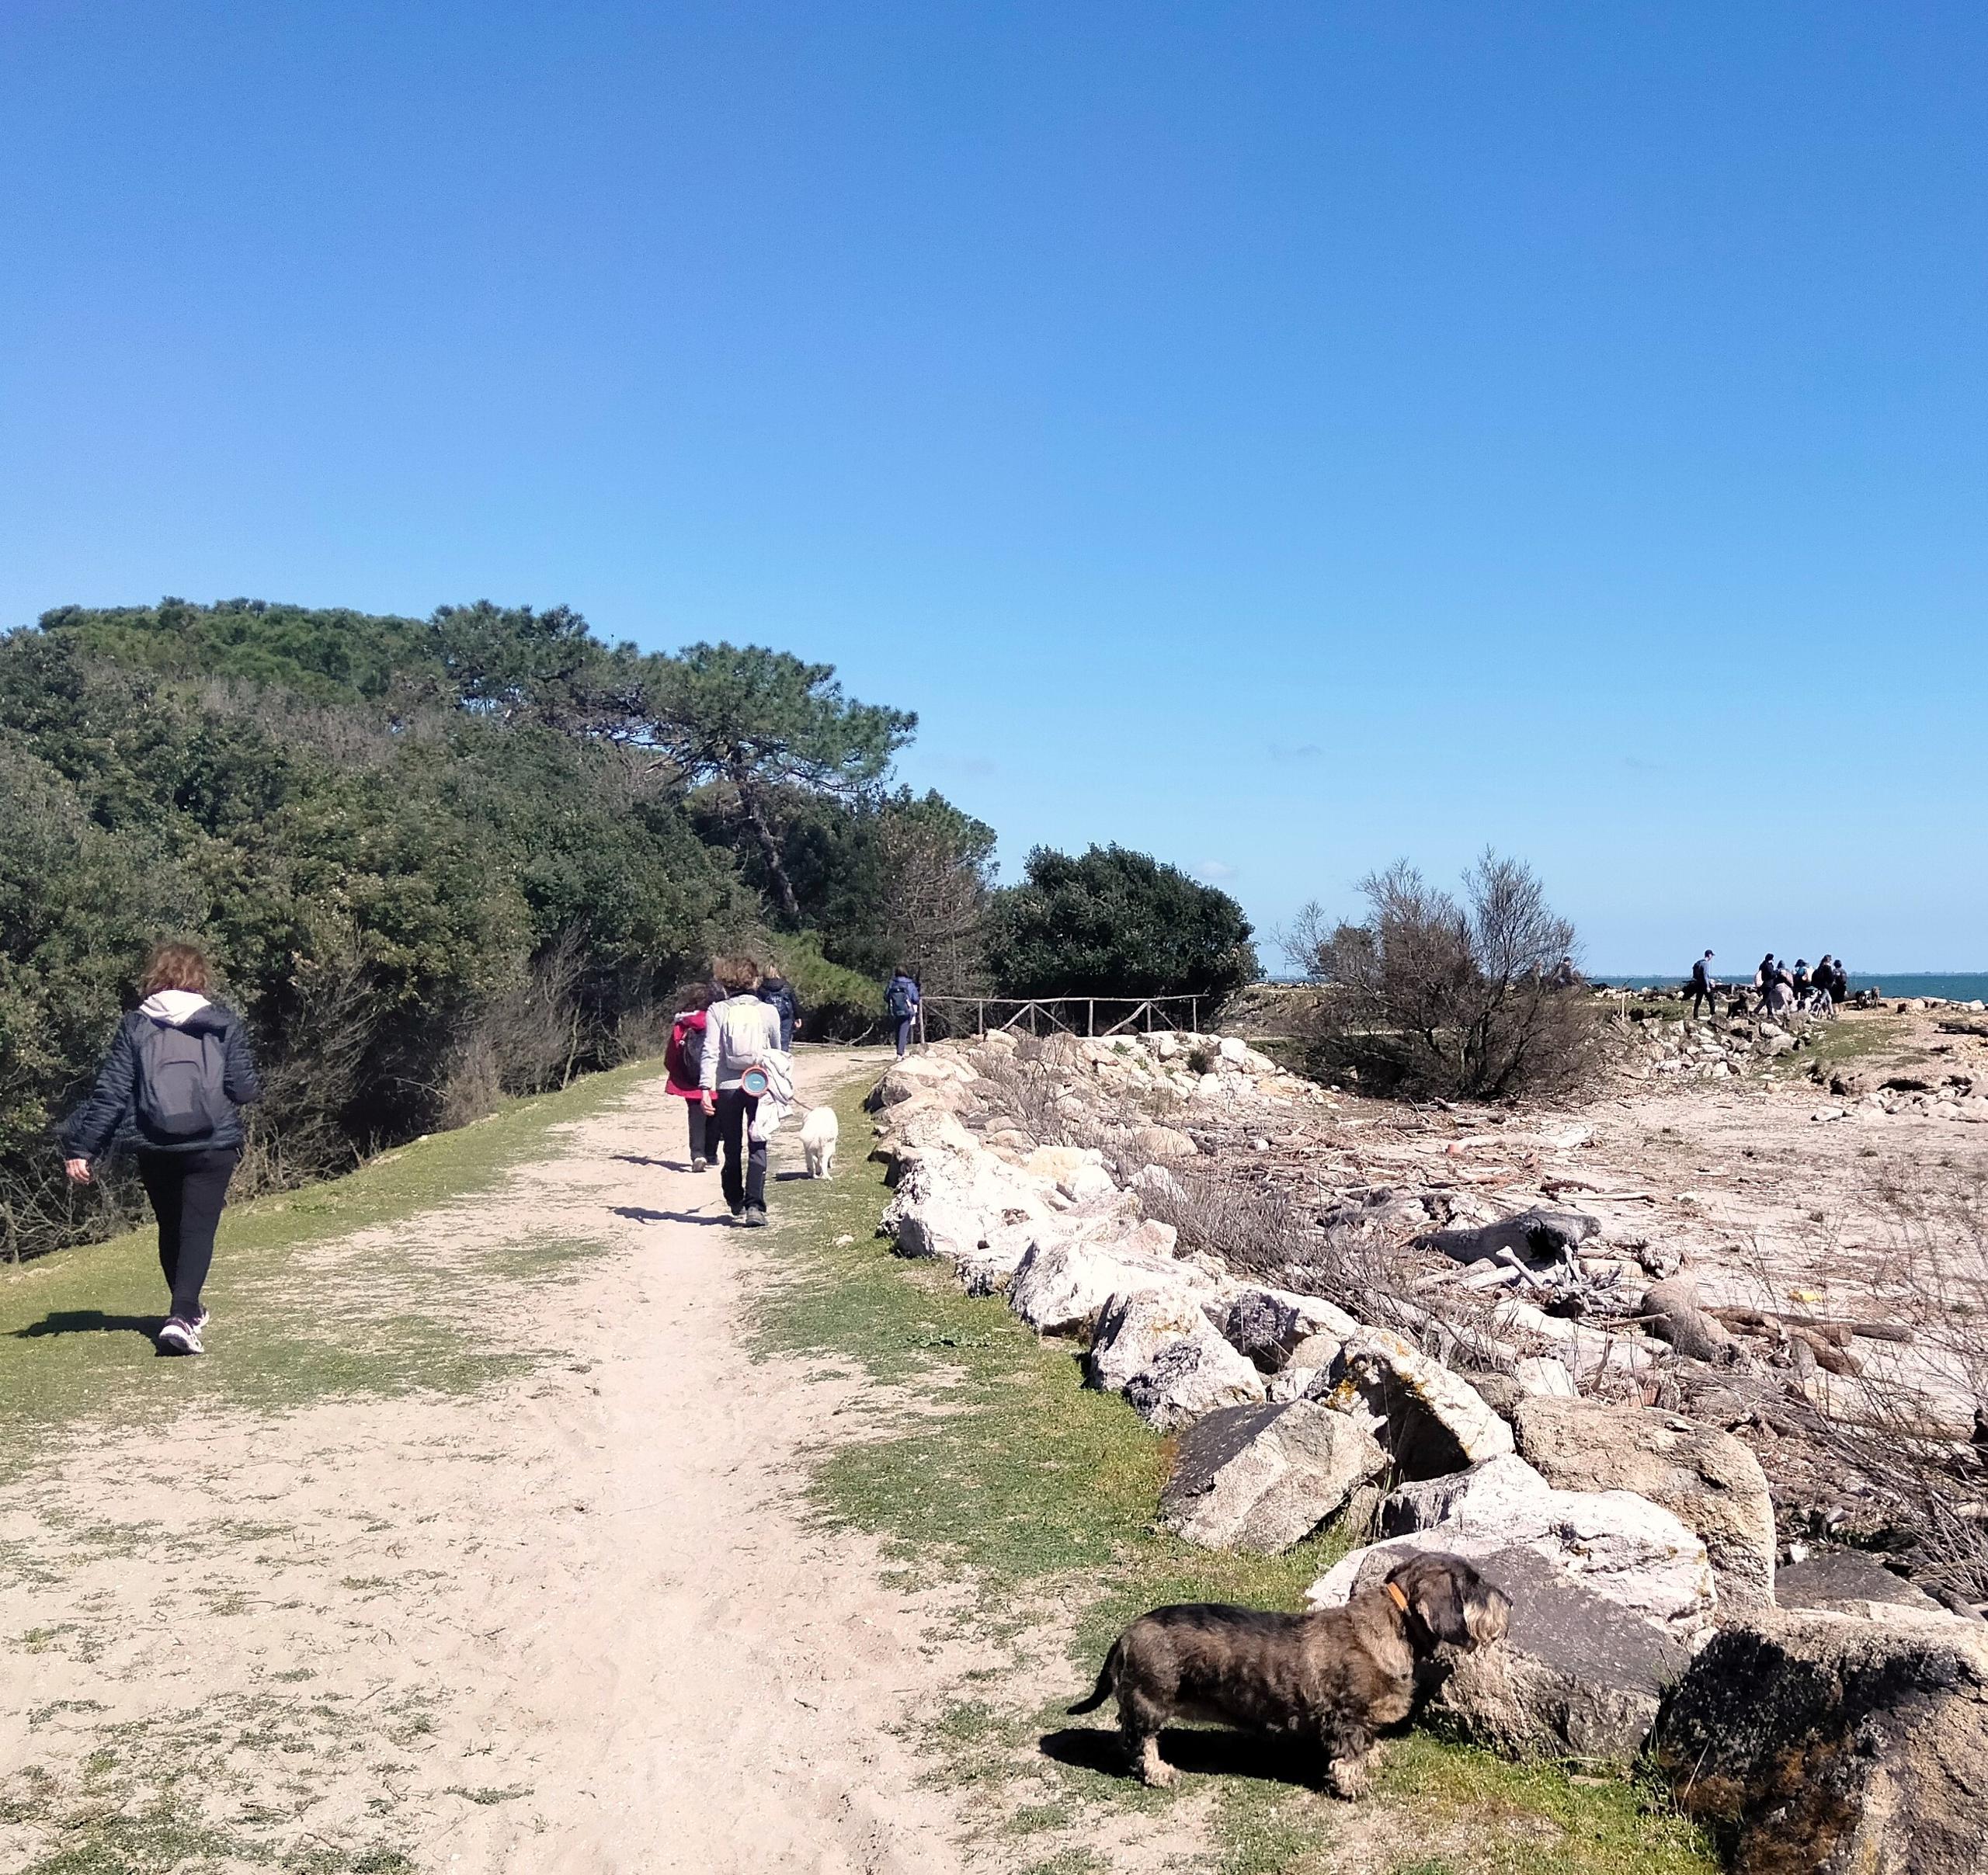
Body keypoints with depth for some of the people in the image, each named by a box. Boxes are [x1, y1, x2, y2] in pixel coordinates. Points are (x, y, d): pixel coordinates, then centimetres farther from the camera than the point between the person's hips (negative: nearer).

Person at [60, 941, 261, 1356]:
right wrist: (248, 1093, 21)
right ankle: (181, 1317, -22)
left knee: (170, 1230, 20)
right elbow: (245, 1090, -3)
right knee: (198, 1230, -2)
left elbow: (110, 1093, -3)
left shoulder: (134, 1027, 3)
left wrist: (81, 1148, 0)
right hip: (213, 1147, -2)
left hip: (155, 1150, 2)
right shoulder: (224, 1024, 0)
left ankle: (187, 1311, 36)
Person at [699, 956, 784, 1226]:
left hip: (727, 1087, 1)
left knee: (732, 1148, 15)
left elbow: (710, 1053, -10)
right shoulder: (768, 1011, 0)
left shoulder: (717, 1011, -2)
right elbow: (777, 1051, 10)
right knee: (757, 1148, 2)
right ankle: (754, 1205, -12)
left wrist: (707, 1087, -12)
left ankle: (735, 1202, 26)